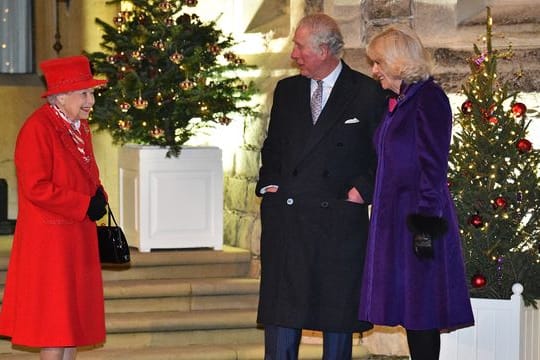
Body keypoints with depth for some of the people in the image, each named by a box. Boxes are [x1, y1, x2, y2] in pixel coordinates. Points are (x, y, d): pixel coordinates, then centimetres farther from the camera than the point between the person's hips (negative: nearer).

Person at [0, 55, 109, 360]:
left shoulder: (79, 126, 10)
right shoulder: (37, 129, -17)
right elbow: (36, 188, -22)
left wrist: (98, 194, 0)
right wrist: (85, 205, -19)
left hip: (79, 235, 9)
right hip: (49, 238, -9)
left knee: (76, 310, 12)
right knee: (54, 314, -3)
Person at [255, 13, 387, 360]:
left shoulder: (368, 93, 0)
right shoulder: (287, 90, 13)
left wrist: (362, 189, -8)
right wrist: (270, 183, 6)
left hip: (340, 218, -3)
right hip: (285, 217, 3)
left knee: (338, 312, 4)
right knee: (281, 310, 2)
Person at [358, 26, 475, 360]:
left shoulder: (428, 98, -10)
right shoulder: (399, 103, 17)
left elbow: (433, 166, -16)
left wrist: (425, 225, -19)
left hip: (419, 216, -9)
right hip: (396, 217, 9)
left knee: (421, 312, -5)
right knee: (410, 310, 9)